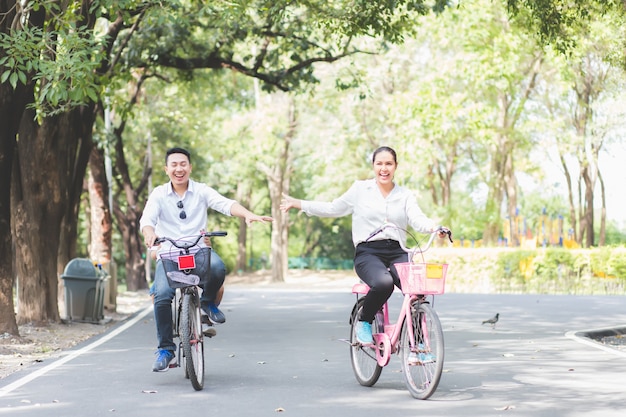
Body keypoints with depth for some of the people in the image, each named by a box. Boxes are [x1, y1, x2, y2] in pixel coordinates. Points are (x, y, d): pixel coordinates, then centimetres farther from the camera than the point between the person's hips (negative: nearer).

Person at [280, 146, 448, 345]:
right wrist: (297, 204, 12)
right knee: (383, 282, -35)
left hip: (396, 253, 3)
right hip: (368, 252, -2)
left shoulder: (405, 196, 13)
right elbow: (333, 209, 16)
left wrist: (433, 227, -26)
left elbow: (417, 219, -3)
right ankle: (364, 322, -6)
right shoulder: (360, 189, 10)